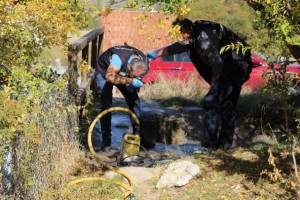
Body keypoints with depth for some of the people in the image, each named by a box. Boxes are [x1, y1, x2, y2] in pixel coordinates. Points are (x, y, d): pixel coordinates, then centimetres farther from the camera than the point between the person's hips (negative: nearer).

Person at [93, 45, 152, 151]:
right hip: (104, 71, -5)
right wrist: (130, 81, -53)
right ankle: (99, 141, -12)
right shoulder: (119, 58, -43)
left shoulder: (144, 63, -23)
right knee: (106, 105, -18)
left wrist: (134, 83, -26)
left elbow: (137, 79, -5)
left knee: (134, 101, -1)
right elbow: (110, 76, -53)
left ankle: (139, 137, 10)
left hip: (122, 73, 6)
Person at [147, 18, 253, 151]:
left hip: (237, 65, -10)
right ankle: (225, 144, 26)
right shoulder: (194, 36, 8)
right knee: (226, 105, 16)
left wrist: (213, 84, -12)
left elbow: (217, 62, -24)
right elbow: (175, 48, 23)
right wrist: (154, 53, 24)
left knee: (211, 102, -12)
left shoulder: (205, 35, -23)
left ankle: (208, 146, -9)